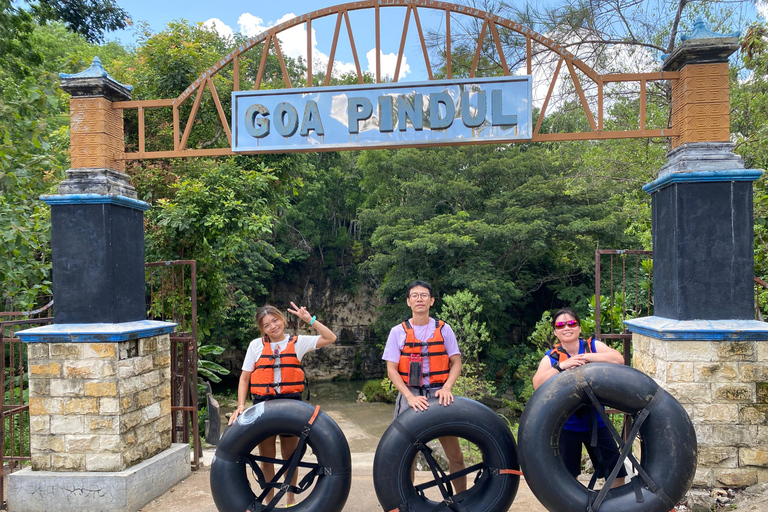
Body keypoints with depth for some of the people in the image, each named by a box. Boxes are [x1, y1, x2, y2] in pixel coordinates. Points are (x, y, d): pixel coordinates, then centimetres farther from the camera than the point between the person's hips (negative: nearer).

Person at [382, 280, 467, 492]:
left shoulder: (443, 329, 4)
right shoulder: (398, 331, 2)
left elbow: (456, 363, 5)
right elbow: (391, 369, -2)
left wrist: (446, 388, -12)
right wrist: (410, 396, -14)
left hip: (438, 394, 1)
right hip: (410, 396, 0)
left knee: (455, 455, 3)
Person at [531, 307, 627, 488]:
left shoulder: (593, 346, 0)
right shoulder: (551, 357, -3)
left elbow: (618, 359, -18)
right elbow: (537, 384, -19)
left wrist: (586, 357, -25)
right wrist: (562, 366, -29)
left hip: (595, 421, 1)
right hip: (567, 425, 0)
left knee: (616, 471, 7)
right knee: (568, 475, 12)